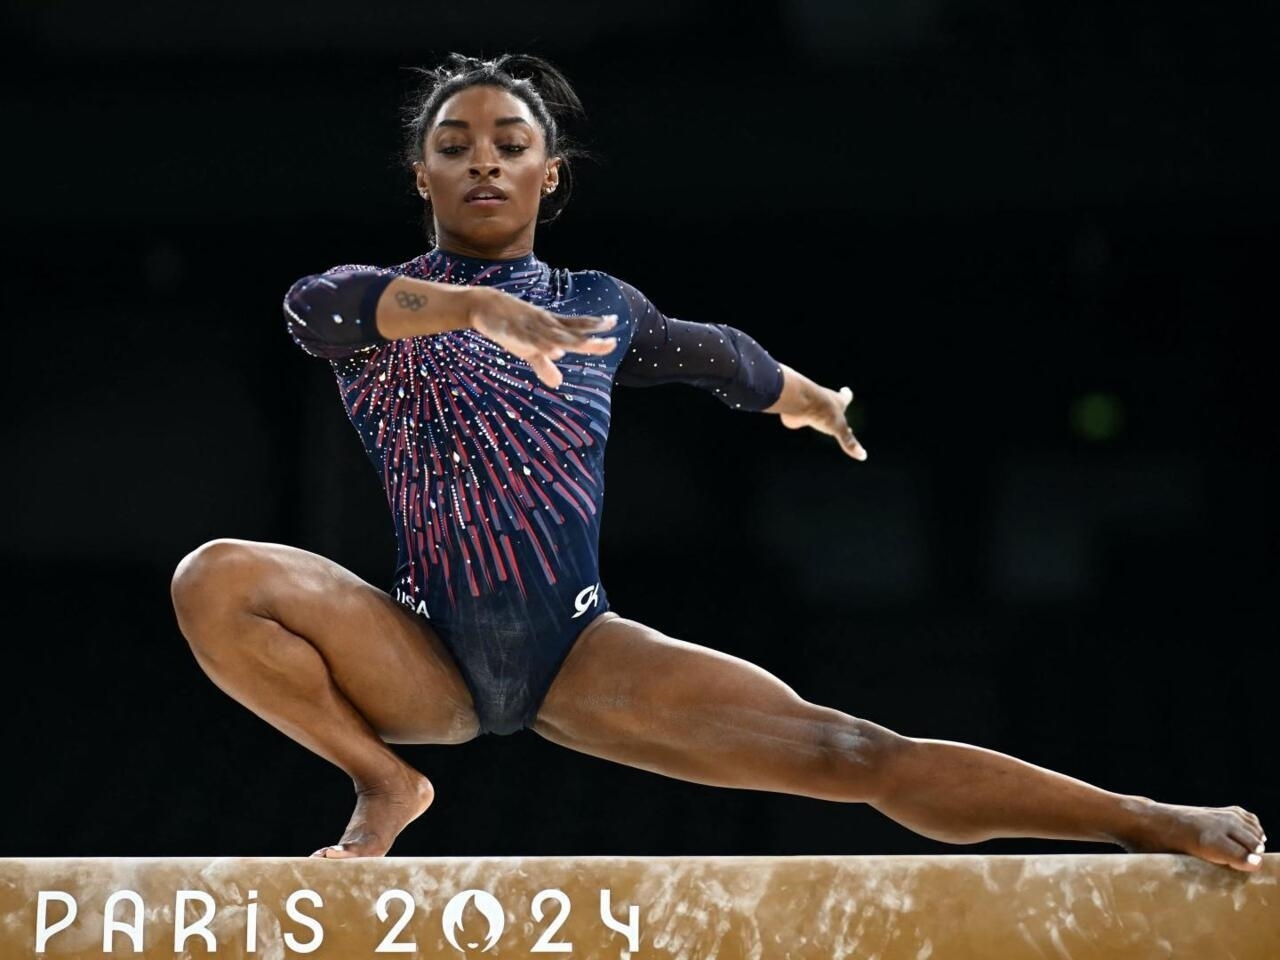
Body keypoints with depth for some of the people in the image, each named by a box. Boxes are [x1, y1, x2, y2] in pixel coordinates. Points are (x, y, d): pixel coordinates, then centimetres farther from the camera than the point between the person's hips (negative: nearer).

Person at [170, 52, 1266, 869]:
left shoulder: (600, 305, 12)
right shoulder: (383, 303, 1)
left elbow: (712, 351, 34)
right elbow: (310, 303, -25)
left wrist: (805, 395, 52)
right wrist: (480, 309, -41)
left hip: (577, 655, 1)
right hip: (427, 657, -1)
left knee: (842, 751, -14)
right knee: (216, 580, -29)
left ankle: (1152, 825, -20)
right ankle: (382, 783, -8)